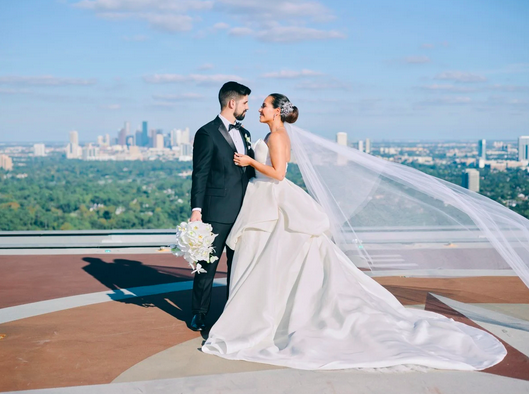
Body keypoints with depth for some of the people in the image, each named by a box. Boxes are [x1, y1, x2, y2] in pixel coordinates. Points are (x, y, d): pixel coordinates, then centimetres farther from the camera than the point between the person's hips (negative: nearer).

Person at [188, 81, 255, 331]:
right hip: (217, 212, -7)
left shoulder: (244, 133, 15)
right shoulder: (207, 133, -7)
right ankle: (199, 314, 13)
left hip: (243, 211, 7)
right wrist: (196, 209, -15)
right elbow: (200, 175, -9)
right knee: (208, 265, 1)